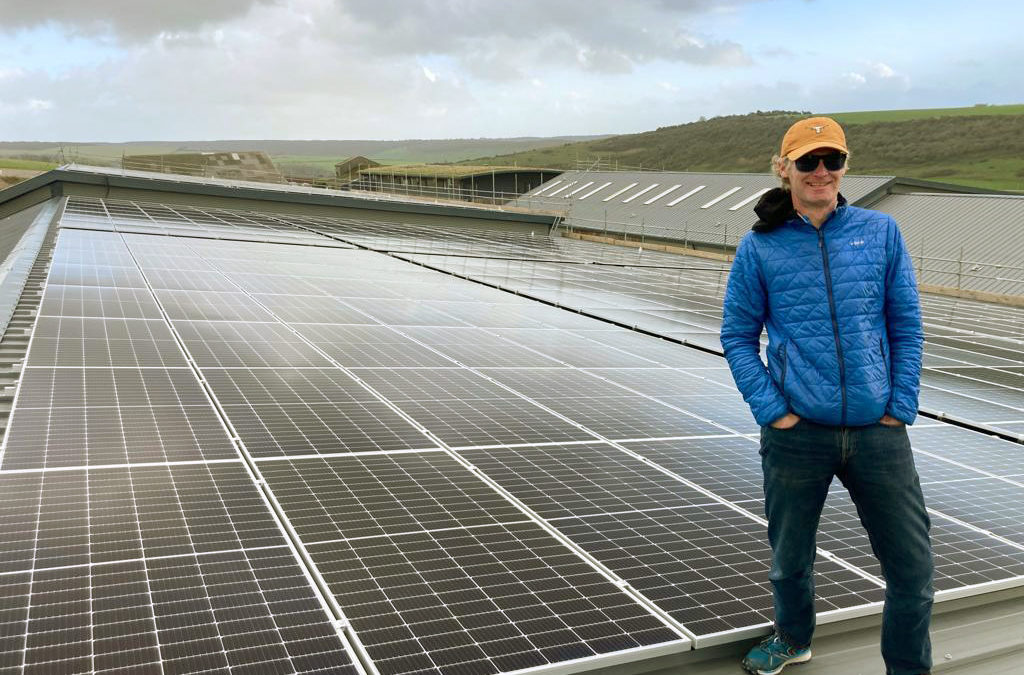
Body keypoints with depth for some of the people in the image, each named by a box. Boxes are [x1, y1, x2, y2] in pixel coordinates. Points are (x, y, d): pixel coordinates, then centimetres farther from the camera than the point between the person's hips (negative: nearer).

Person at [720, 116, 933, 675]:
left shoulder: (881, 232, 3)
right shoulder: (760, 247, -1)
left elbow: (907, 327, 6)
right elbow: (737, 336, 3)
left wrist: (901, 408, -1)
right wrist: (771, 411, -6)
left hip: (878, 432, 1)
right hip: (797, 434, 0)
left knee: (912, 566, 5)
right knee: (790, 558, 16)